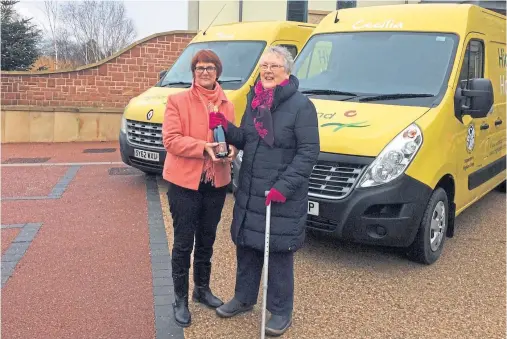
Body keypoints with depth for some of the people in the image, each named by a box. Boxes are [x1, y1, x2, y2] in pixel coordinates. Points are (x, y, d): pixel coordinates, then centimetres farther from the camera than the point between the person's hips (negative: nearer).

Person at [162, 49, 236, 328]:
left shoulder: (226, 104, 8)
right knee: (184, 243, 5)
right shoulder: (177, 100, -6)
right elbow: (171, 139, -14)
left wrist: (230, 149, -10)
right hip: (184, 182, -4)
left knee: (206, 240, 18)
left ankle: (202, 289, 36)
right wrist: (203, 147, -25)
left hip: (216, 183, 5)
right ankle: (180, 299, 19)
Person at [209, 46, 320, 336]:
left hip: (283, 196, -6)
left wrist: (283, 187, -21)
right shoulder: (254, 101, 10)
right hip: (249, 191, 7)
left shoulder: (301, 105, -12)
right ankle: (244, 298, 36)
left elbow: (309, 152, -15)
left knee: (279, 253, 3)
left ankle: (281, 312, 21)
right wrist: (225, 126, -4)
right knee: (246, 246, 16)